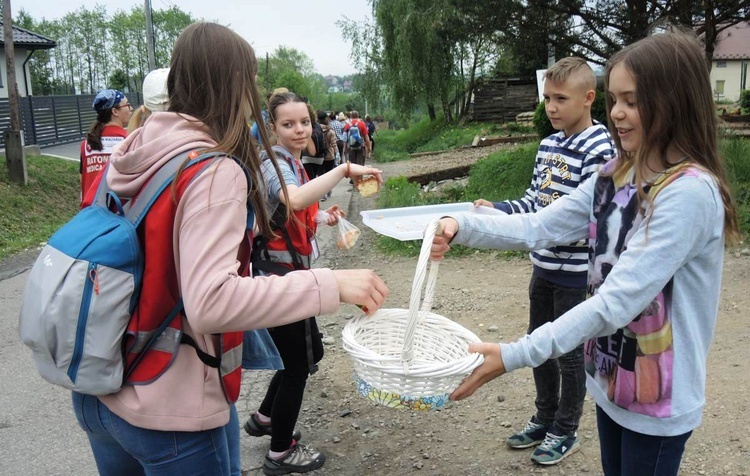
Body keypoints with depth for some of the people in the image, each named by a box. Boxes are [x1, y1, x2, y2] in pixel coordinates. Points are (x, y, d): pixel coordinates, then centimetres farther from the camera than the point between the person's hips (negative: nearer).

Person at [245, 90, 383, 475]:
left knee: (308, 353, 22)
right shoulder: (273, 164, -19)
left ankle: (264, 418, 41)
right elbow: (295, 200, -42)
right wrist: (344, 169, -39)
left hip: (291, 273, 9)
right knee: (298, 361, 5)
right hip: (279, 276, -9)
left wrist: (321, 218, 9)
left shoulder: (292, 162, 10)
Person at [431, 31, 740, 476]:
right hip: (610, 376, 7)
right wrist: (463, 226, -20)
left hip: (658, 399, -7)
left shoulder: (691, 193, -25)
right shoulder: (617, 175, 0)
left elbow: (616, 302, -30)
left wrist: (515, 356, -33)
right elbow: (539, 226, -5)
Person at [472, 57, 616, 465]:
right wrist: (498, 209, -1)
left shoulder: (599, 149, -17)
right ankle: (545, 419, 37)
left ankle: (565, 431, 28)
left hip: (576, 272, -7)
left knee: (569, 351, 8)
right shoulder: (549, 144, 6)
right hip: (545, 265, 7)